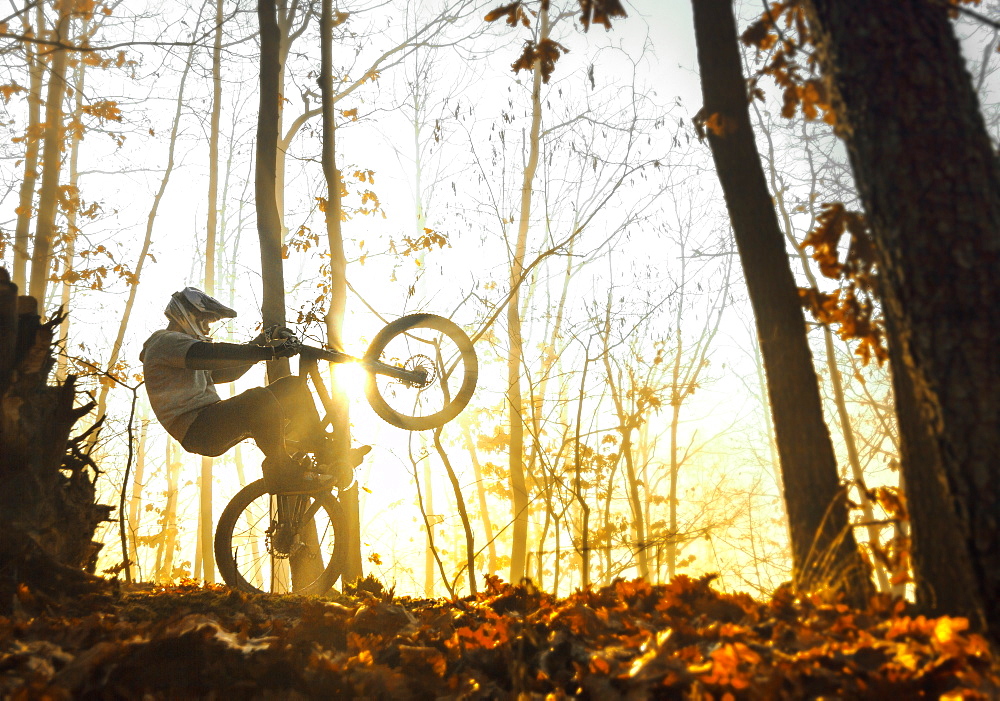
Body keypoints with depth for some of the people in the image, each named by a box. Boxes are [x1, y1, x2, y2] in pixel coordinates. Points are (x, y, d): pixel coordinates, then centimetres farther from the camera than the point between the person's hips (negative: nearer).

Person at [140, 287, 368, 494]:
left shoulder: (185, 344, 32)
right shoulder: (165, 342, -1)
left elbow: (228, 372, 22)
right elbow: (215, 354, -20)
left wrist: (264, 340, 13)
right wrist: (269, 352, -28)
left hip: (213, 429, 10)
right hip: (196, 428, -10)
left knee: (294, 386, 2)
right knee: (261, 399, -37)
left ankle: (328, 457, -5)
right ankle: (282, 470, -23)